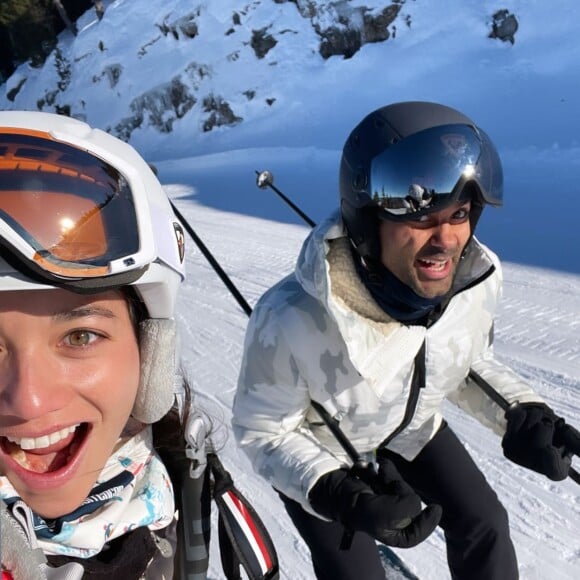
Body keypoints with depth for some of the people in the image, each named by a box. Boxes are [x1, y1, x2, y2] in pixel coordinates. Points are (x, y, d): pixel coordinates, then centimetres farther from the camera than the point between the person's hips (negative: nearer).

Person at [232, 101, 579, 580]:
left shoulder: (479, 277, -27)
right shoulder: (292, 321, -42)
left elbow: (468, 362, -5)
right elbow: (263, 430, -24)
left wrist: (521, 415, -22)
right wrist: (339, 495, -39)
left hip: (411, 426, 5)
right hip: (316, 449, -4)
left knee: (484, 524, 14)